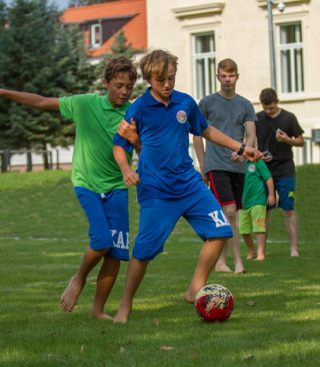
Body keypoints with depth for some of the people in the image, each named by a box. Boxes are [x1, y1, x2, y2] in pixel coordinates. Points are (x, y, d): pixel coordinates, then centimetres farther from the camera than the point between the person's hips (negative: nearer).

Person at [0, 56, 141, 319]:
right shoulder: (85, 104, -4)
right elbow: (41, 102, 3)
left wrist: (134, 139, -28)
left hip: (116, 187, 2)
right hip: (86, 183, -2)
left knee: (116, 253, -4)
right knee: (102, 240, -19)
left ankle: (98, 309, 12)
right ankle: (79, 279, 12)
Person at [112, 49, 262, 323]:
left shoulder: (186, 103, 5)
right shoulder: (138, 109, -7)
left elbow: (206, 131, 22)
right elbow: (119, 146, 0)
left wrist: (241, 148, 22)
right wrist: (126, 170, -19)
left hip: (189, 184, 5)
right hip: (156, 192, -5)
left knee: (220, 231, -4)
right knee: (144, 251, -7)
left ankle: (196, 290, 10)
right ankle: (125, 307, 10)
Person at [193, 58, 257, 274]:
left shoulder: (245, 105, 11)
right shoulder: (207, 103, 4)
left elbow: (251, 136, 4)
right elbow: (197, 135, 8)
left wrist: (242, 152, -17)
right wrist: (202, 165, 4)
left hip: (238, 167, 4)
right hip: (216, 165, -4)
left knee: (229, 215, 8)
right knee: (229, 211, -16)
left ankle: (221, 261, 16)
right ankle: (238, 261, -14)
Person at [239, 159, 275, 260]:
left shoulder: (257, 161, -4)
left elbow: (268, 178, -2)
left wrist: (271, 195, -4)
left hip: (257, 201, -5)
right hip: (243, 202, 5)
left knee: (258, 228, -7)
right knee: (244, 230, 8)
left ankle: (261, 254, -4)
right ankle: (252, 252, 26)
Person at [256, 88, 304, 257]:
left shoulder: (289, 118, 1)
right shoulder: (257, 119, 4)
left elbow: (301, 141, 7)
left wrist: (287, 140, -13)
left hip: (285, 171, -1)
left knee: (289, 209, -4)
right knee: (264, 209, 2)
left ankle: (294, 248, -1)